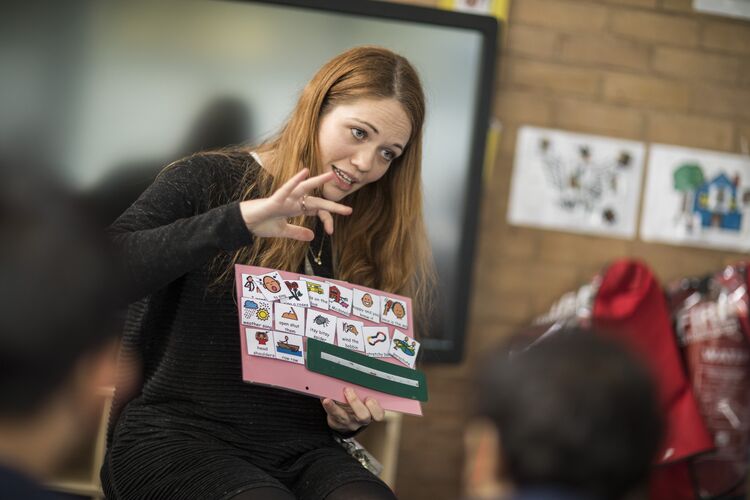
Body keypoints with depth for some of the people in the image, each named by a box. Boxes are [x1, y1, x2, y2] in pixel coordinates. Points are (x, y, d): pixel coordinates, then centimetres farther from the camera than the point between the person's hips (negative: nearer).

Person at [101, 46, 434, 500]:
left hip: (300, 450, 4)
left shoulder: (368, 242, 13)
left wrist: (350, 415, -4)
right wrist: (236, 221, -25)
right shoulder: (209, 181, 0)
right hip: (178, 436, -4)